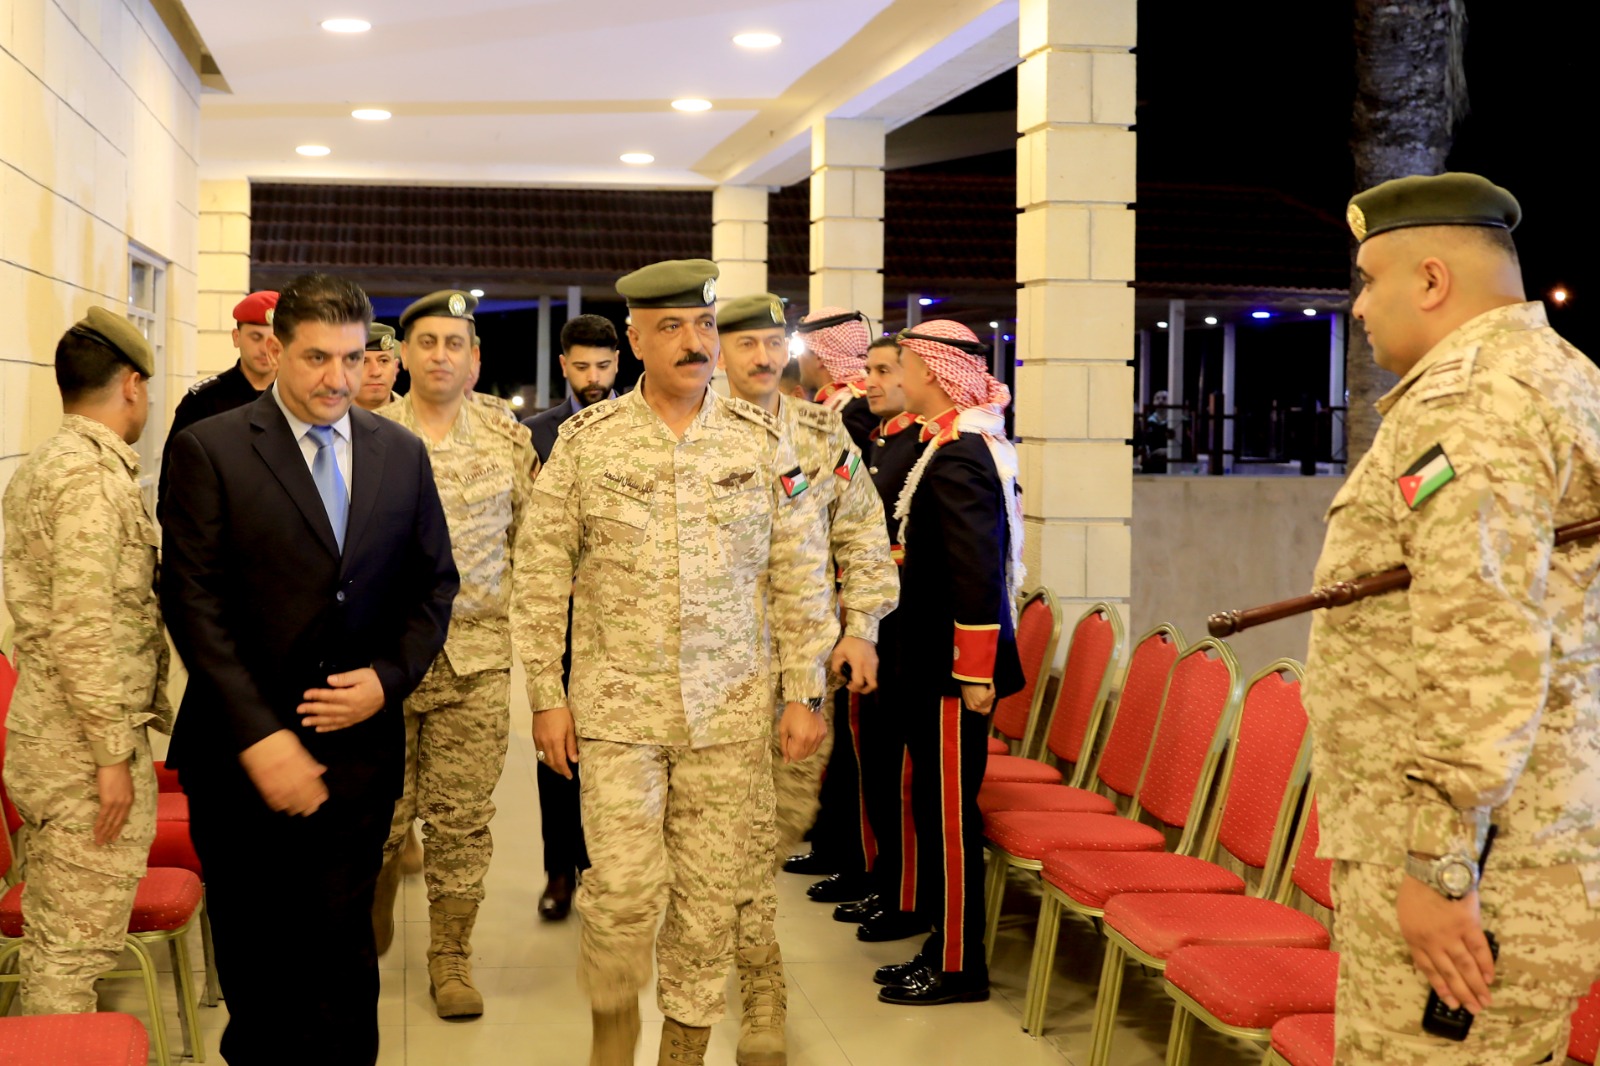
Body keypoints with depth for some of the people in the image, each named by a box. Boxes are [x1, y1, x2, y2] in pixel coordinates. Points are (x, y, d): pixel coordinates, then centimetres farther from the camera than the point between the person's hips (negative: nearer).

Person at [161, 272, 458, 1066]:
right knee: (251, 956, 11)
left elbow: (434, 583, 12)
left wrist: (389, 677, -6)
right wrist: (258, 737, -16)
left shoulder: (401, 454, 7)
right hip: (241, 754, -2)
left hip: (358, 745, 2)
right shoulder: (210, 449, -6)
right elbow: (194, 600, -10)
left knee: (343, 948, 6)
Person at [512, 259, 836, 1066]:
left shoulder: (761, 441, 2)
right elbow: (541, 576, 2)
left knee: (709, 892, 6)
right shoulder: (585, 441, -1)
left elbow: (800, 576, 6)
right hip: (618, 704, -1)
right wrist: (546, 697, -1)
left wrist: (804, 694, 2)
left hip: (731, 708, 1)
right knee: (625, 884, -6)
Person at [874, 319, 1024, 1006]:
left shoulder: (959, 455, -19)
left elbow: (979, 569, -23)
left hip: (955, 664, -10)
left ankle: (958, 968, 7)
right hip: (934, 658, 10)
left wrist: (976, 673, -21)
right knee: (934, 802, 15)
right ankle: (945, 945, 25)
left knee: (948, 809, -2)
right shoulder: (956, 444, 13)